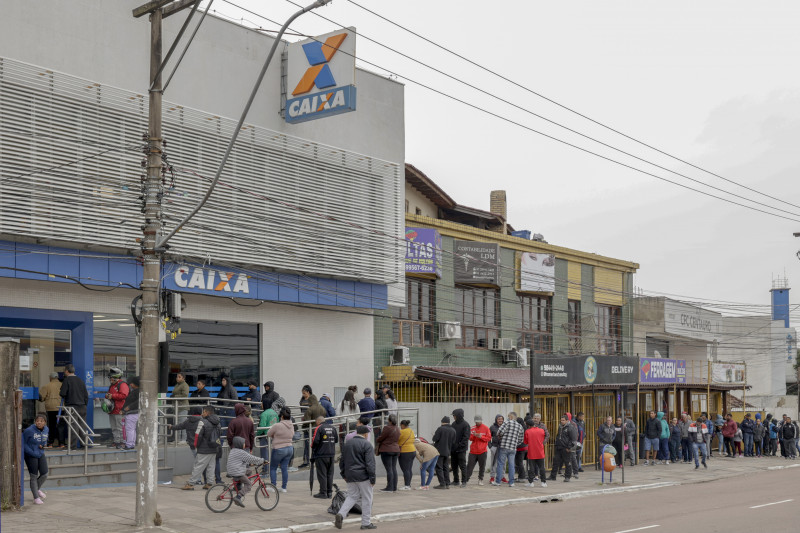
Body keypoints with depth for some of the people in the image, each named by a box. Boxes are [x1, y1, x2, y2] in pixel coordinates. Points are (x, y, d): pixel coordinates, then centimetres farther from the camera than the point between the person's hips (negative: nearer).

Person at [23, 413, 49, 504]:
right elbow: (23, 442, -10)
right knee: (34, 477, 0)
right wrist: (32, 452, -15)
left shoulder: (46, 429, -1)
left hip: (41, 455, 5)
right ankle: (36, 498, 10)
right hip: (31, 456, -5)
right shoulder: (29, 430, -20)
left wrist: (44, 445, -1)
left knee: (44, 475, 4)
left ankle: (37, 489, 33)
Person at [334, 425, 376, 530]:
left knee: (352, 496, 15)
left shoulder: (348, 444, 9)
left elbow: (342, 461, 16)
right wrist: (372, 478, -11)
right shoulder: (367, 445, -11)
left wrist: (344, 475, 25)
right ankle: (366, 523, 9)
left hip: (350, 476, 6)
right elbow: (370, 463, -15)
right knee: (367, 499, 6)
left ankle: (341, 514, -7)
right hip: (363, 476, -6)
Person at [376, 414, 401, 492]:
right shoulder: (397, 429, 8)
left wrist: (376, 441, 12)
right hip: (396, 450, 8)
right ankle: (394, 487, 13)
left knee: (389, 469, -5)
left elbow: (380, 438, -10)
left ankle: (390, 487, -4)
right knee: (394, 468, 10)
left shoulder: (388, 428, -17)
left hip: (387, 450, -8)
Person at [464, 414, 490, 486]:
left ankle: (480, 480, 17)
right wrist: (473, 435, -14)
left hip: (482, 451, -1)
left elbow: (489, 438, -2)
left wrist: (481, 437, -16)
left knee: (482, 466, 4)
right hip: (473, 451, 1)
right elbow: (470, 438, 8)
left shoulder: (486, 428, 0)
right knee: (469, 466, -3)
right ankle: (465, 481, -3)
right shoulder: (472, 428, 7)